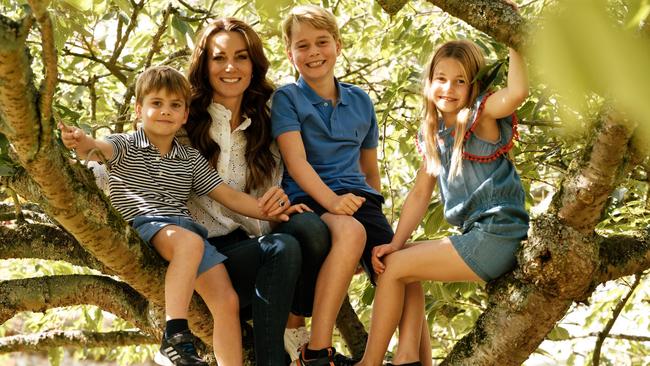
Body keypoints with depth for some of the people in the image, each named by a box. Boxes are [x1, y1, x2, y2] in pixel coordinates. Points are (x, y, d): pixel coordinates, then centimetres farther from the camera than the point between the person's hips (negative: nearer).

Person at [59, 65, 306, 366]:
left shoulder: (191, 160, 21)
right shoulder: (125, 146, 9)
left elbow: (229, 196, 19)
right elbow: (101, 149, -14)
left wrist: (269, 212, 5)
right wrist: (82, 142, -39)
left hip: (187, 227, 5)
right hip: (143, 226, -5)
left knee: (227, 301, -13)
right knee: (190, 242, -37)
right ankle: (175, 337, -40)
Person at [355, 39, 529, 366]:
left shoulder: (480, 116, -8)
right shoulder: (433, 133, 14)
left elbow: (517, 92, -31)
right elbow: (420, 193, 13)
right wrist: (396, 243, 2)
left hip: (498, 236, -9)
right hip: (475, 235, 9)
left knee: (395, 267, -6)